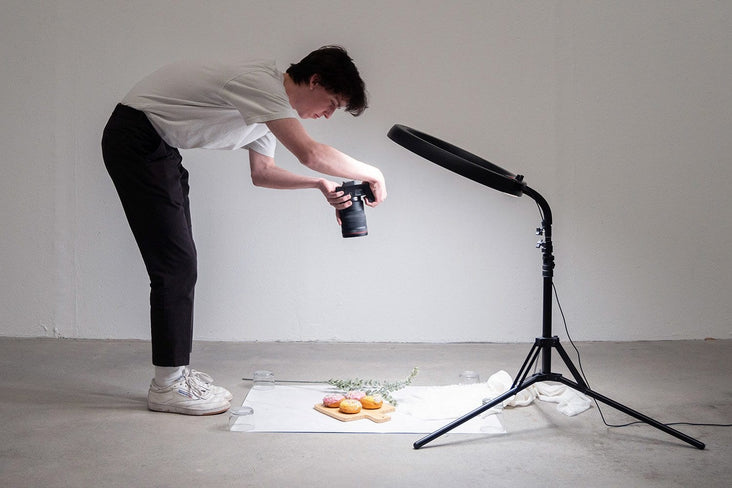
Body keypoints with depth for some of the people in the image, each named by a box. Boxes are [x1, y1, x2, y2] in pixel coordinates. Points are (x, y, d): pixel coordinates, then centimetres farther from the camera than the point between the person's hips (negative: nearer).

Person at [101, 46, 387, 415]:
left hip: (159, 149, 11)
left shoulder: (269, 104, 10)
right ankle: (167, 386, -2)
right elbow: (309, 153, -33)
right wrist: (372, 174, -19)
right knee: (175, 264, -11)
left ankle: (177, 372, 17)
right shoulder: (262, 82, -22)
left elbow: (262, 172, 13)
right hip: (135, 143, -11)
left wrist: (321, 185, 1)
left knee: (181, 262, 9)